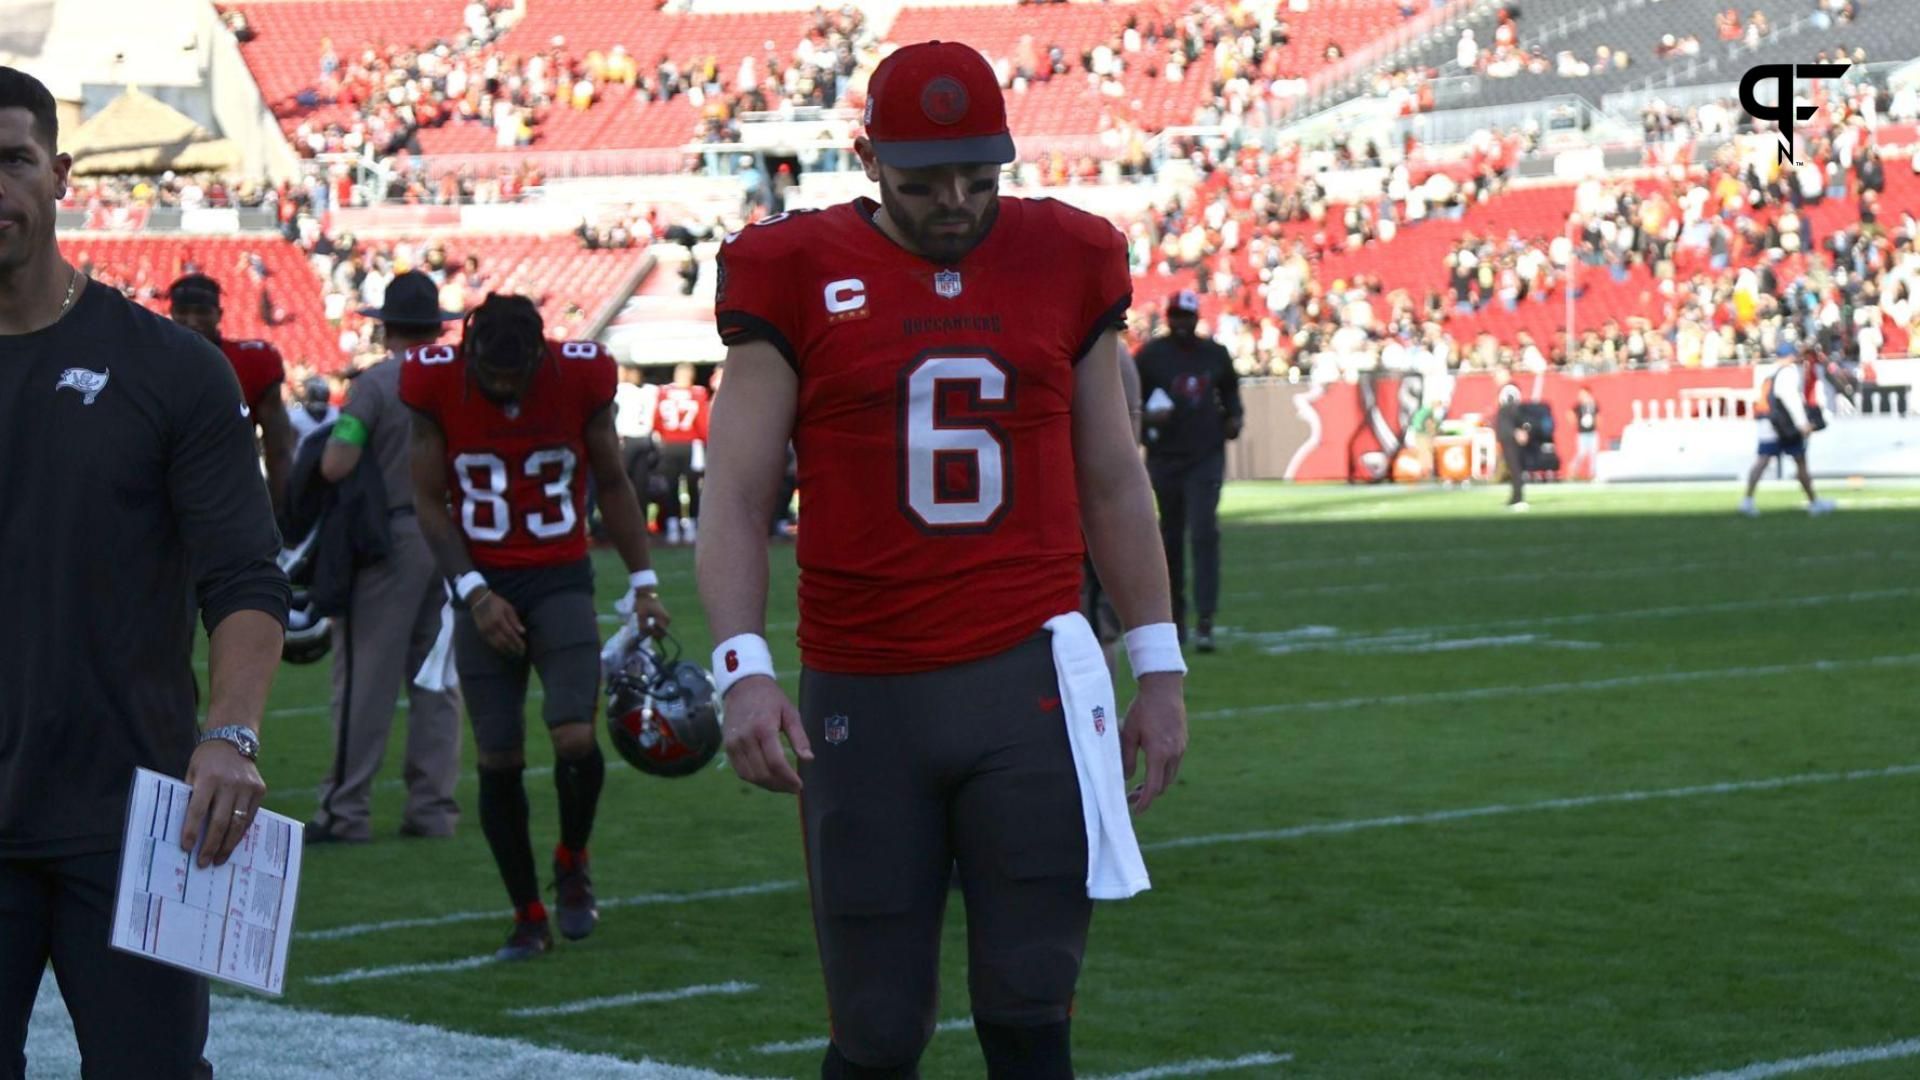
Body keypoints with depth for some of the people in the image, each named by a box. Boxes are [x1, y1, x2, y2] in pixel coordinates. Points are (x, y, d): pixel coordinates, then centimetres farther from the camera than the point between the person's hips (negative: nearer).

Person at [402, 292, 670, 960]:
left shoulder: (580, 377, -7)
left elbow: (612, 485, 6)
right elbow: (428, 501, -2)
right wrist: (474, 593, -11)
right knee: (498, 761, 0)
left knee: (576, 740, -17)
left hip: (561, 581, 0)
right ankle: (528, 916, 15)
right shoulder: (436, 384, -9)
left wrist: (642, 582, 4)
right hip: (484, 588, 0)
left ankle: (572, 861, 13)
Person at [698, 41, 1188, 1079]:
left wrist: (1159, 665, 15)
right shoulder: (801, 278, 1)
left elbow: (1112, 484, 16)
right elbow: (736, 495, 0)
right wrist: (743, 667, -13)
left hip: (1030, 683, 1)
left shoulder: (1062, 265, 8)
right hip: (862, 700, -1)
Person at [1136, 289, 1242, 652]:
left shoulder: (1215, 354, 7)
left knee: (1204, 533, -12)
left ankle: (1205, 620, -15)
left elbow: (1230, 391, 21)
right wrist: (1148, 418, -18)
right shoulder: (1150, 355, -1)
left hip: (1206, 456, 0)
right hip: (1164, 456, 0)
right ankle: (1175, 614, 24)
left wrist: (1233, 418, 2)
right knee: (1170, 536, 9)